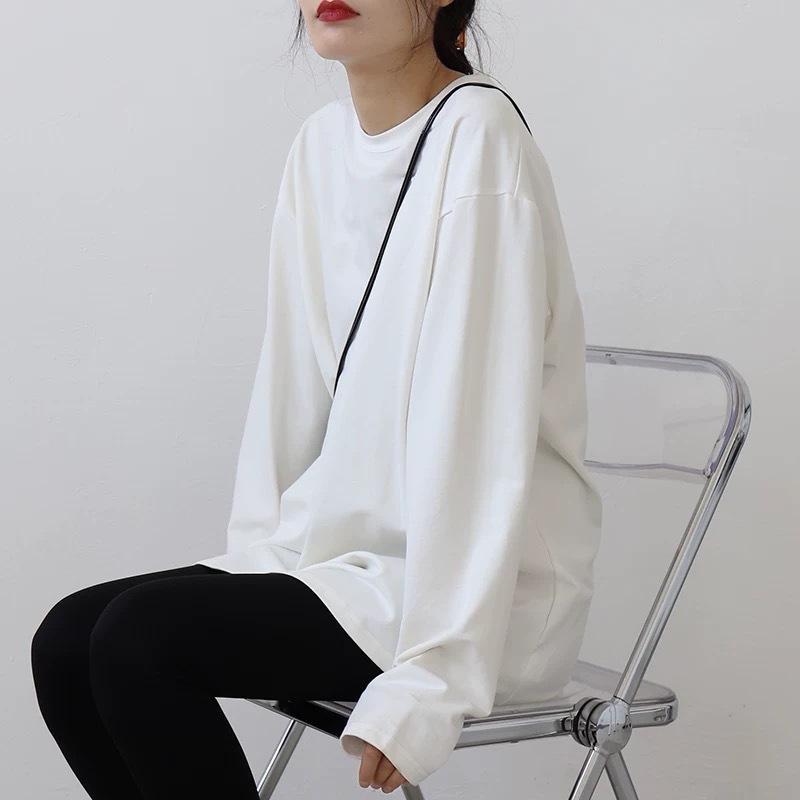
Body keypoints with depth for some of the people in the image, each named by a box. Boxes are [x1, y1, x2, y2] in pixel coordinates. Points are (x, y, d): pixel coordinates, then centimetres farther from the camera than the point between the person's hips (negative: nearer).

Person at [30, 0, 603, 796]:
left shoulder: (477, 139, -17)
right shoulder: (321, 143, 7)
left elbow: (478, 434, -21)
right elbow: (291, 382, 9)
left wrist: (428, 676, -22)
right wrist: (254, 558, 1)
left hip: (477, 582, -7)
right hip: (348, 548, 7)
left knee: (138, 640, -21)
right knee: (66, 642, -6)